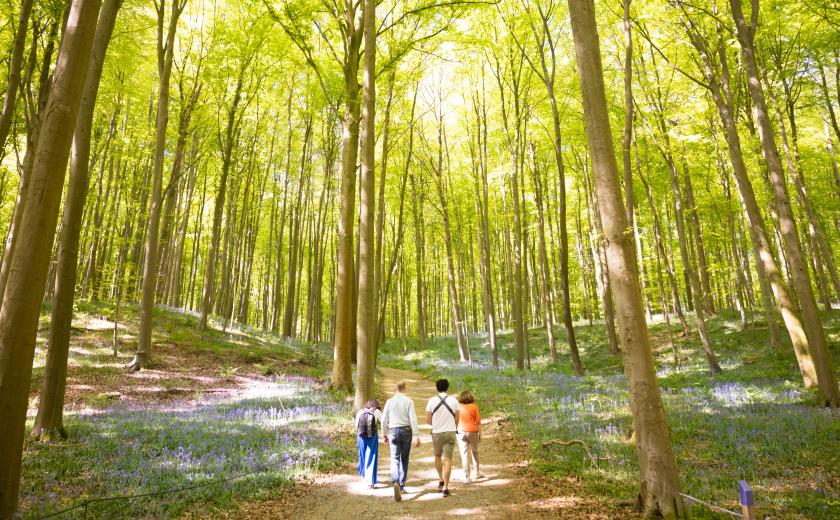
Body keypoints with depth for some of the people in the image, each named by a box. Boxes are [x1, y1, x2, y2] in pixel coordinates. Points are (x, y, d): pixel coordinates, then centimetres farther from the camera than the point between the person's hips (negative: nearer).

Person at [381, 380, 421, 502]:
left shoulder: (389, 401, 1)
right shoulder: (408, 401, -4)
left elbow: (384, 420, 4)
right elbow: (413, 419, -10)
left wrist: (385, 435, 16)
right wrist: (417, 436, -9)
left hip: (394, 431, 0)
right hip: (406, 431, 0)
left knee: (395, 460, -1)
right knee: (404, 460, 15)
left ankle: (395, 483, -27)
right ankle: (401, 486, 23)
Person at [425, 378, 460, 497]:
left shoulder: (432, 401, -6)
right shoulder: (454, 400, -3)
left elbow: (428, 419, -2)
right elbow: (457, 419, 2)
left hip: (437, 432, 0)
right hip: (450, 432, 0)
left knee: (437, 456, 23)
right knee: (447, 459, 1)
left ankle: (441, 479, 22)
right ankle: (445, 487, -2)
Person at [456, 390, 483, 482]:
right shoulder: (474, 406, -3)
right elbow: (478, 422, -3)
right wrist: (480, 434, 5)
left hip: (461, 432, 0)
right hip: (472, 432, 0)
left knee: (464, 454, 4)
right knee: (474, 452, 20)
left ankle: (467, 477, 4)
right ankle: (477, 472, 30)